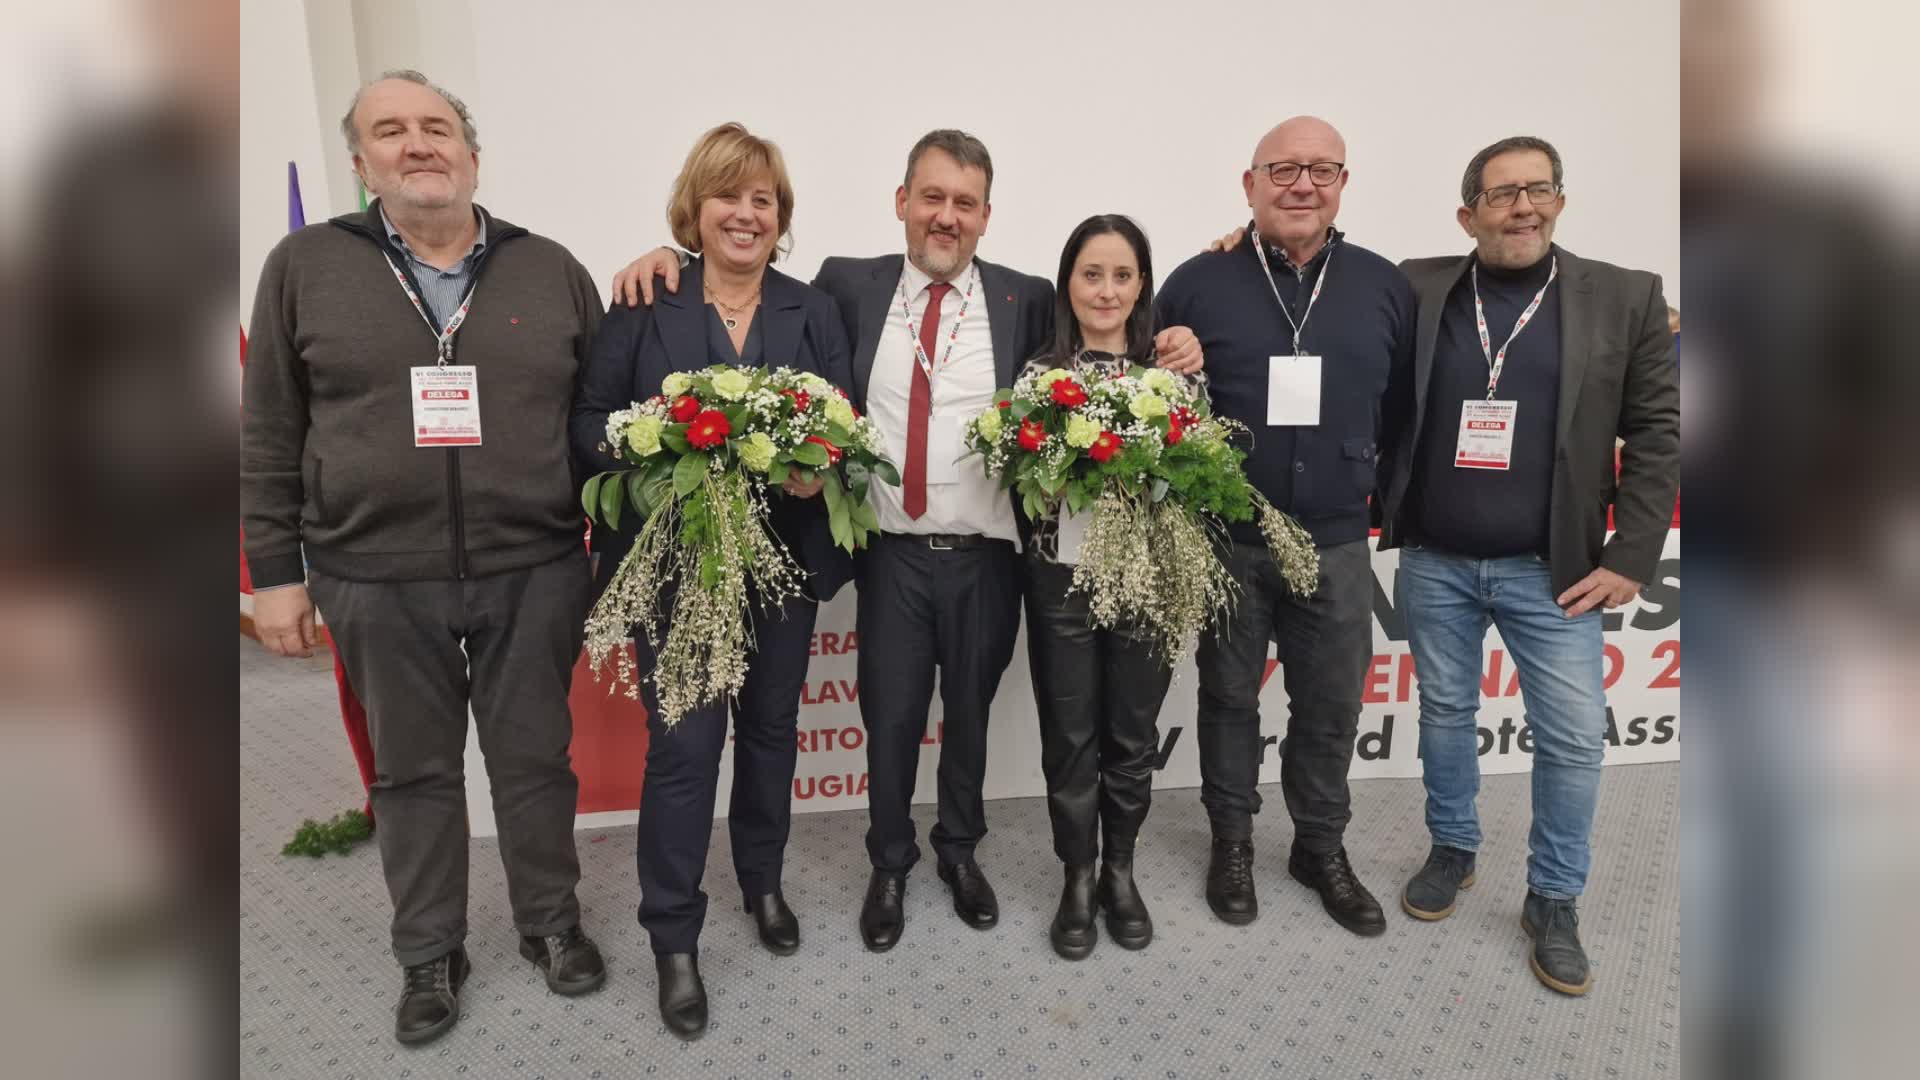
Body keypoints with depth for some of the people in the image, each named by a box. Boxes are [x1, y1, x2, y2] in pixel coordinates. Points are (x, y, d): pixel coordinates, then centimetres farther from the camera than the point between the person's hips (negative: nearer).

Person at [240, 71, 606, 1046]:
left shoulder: (551, 270, 3)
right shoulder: (305, 266, 3)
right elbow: (269, 437, 5)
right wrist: (275, 572, 2)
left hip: (535, 571, 0)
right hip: (377, 579, 1)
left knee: (534, 756, 12)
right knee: (412, 772, 13)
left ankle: (551, 922, 33)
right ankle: (429, 954, 32)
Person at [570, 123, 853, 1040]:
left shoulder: (813, 311, 7)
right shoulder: (641, 306, -1)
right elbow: (589, 422, -2)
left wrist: (821, 467, -17)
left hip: (784, 556, 3)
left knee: (770, 730, 15)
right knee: (683, 746, -1)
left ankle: (763, 884, 37)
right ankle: (673, 938, 17)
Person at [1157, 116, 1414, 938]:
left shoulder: (1384, 286, 5)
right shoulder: (1198, 282, -3)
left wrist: (1381, 487, 8)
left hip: (1337, 544, 2)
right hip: (1227, 541, -2)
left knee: (1331, 706, 11)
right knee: (1230, 697, 12)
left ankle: (1322, 848, 32)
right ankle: (1232, 840, 31)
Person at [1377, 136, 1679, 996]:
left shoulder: (1625, 297, -1)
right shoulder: (1414, 290, 0)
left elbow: (1658, 433, -1)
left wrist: (1631, 559, -7)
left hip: (1551, 570, 0)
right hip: (1432, 562, 1)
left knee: (1574, 739, 4)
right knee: (1445, 713, 14)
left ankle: (1554, 900, 23)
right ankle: (1453, 849, 35)